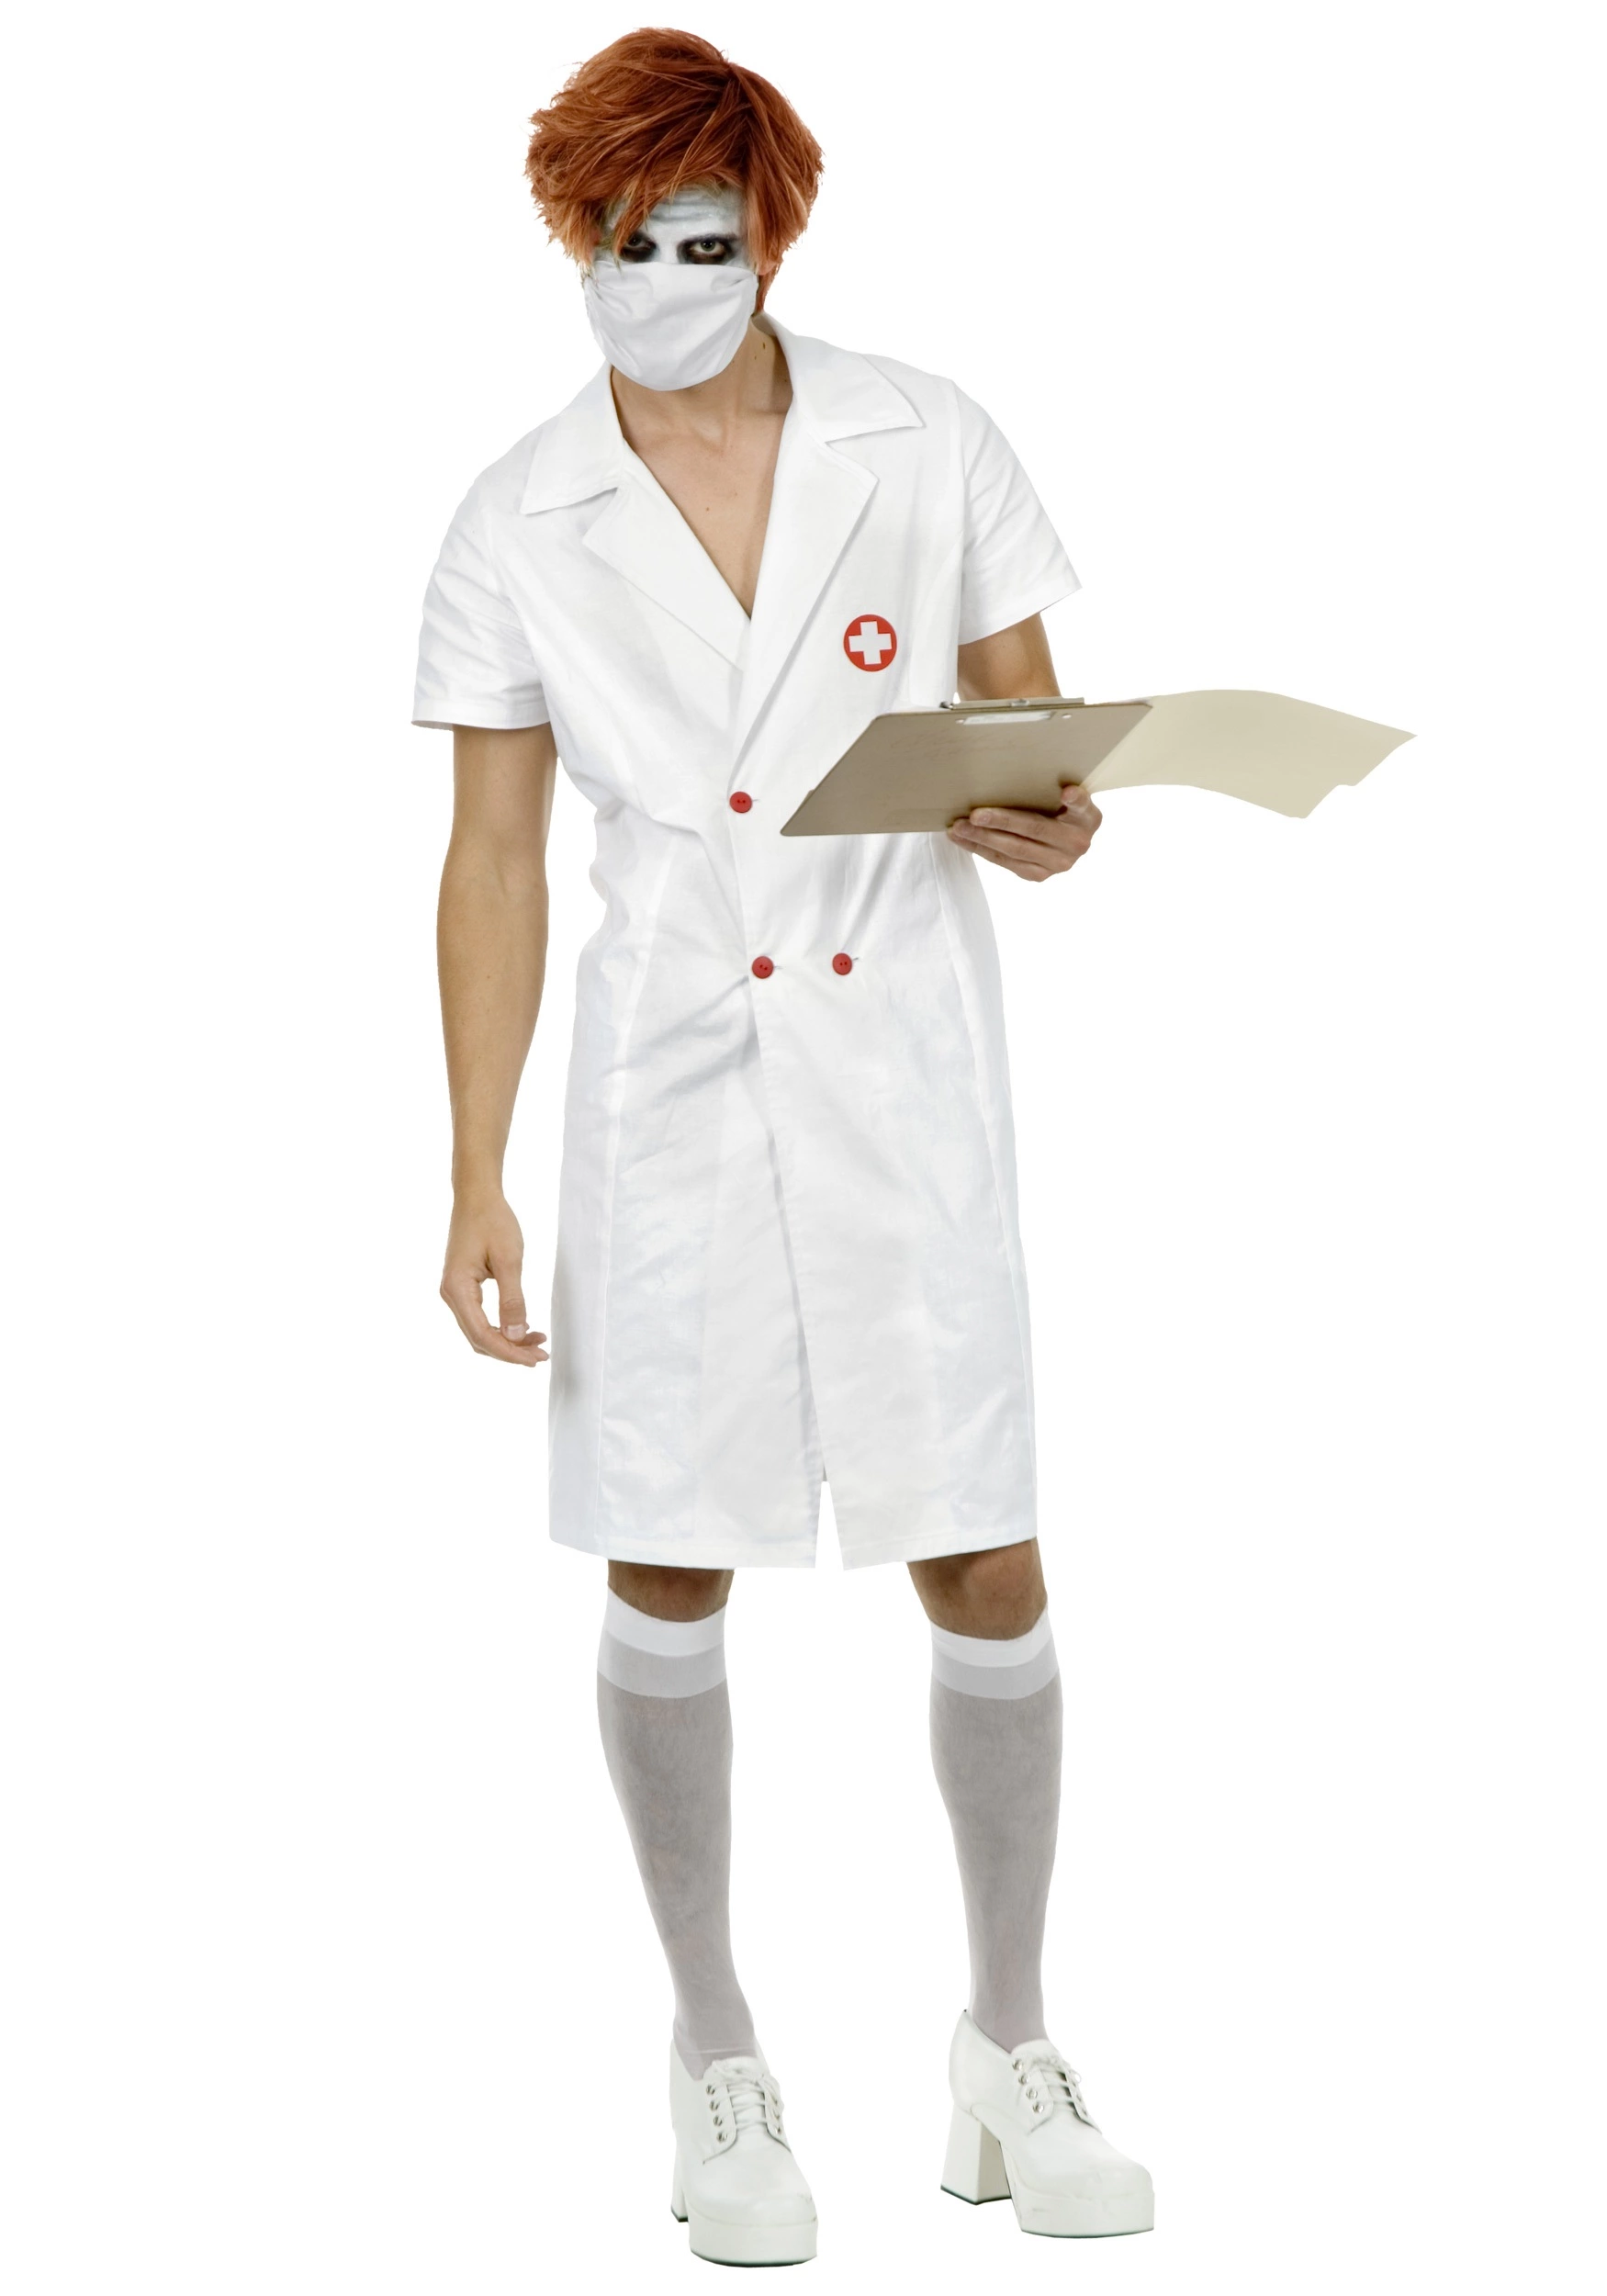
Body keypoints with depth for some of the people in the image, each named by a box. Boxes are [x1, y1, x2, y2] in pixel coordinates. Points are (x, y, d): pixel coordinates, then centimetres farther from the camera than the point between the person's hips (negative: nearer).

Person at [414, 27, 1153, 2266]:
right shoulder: (519, 527, 0)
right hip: (669, 1077, 0)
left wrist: (1054, 826, -17)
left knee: (984, 1569, 1)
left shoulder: (927, 447, 0)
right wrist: (476, 1181, -3)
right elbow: (494, 860, 1)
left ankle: (1009, 2047, 19)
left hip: (905, 1066, 0)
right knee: (670, 1571, 5)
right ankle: (716, 2056, 22)